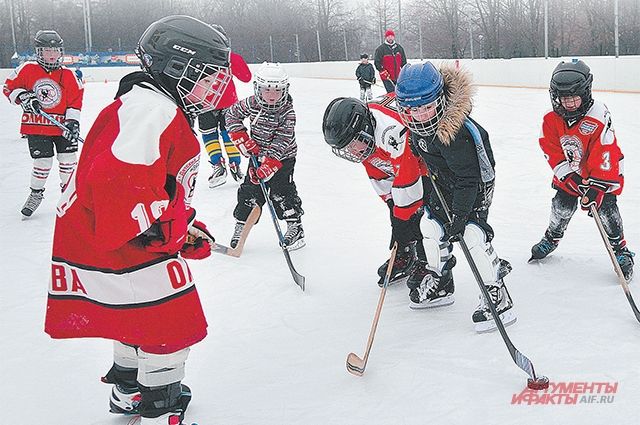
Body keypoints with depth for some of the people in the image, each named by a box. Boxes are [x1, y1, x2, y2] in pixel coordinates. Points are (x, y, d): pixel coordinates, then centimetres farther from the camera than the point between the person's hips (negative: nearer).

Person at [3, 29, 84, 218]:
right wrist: (23, 97, -14)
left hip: (62, 126, 2)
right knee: (43, 161, -2)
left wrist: (73, 121, -8)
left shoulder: (68, 75, 0)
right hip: (36, 126, -1)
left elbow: (76, 99, 2)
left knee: (68, 159, 2)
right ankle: (36, 193, 20)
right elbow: (9, 87, 4)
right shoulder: (27, 70, -2)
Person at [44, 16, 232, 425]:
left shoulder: (171, 113, 15)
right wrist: (170, 232, -23)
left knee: (142, 321, 26)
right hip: (116, 248, -11)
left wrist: (188, 229, 17)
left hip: (136, 242, 11)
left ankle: (128, 390, 46)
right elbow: (119, 180, -32)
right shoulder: (151, 107, -21)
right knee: (171, 326, -1)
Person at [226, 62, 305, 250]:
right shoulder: (252, 103, -12)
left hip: (282, 157, -3)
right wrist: (242, 139, -10)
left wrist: (269, 164, -33)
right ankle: (241, 226, 15)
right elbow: (232, 114, 0)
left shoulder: (287, 112, -21)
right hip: (258, 155, 3)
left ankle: (295, 227, 6)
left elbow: (282, 141, -26)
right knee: (250, 191, 2)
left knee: (282, 191, -9)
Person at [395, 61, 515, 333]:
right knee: (431, 223, 11)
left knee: (471, 233, -19)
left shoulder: (456, 132, -38)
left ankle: (496, 296, -10)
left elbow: (468, 179, -33)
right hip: (444, 180, 8)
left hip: (476, 181, -8)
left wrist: (459, 216, -32)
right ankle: (438, 276, 32)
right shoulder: (414, 121, -13)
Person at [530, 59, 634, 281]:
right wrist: (570, 176, -19)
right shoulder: (552, 119, -13)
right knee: (562, 205, 0)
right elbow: (551, 150, -9)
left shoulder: (599, 116, -27)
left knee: (605, 207, -14)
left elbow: (604, 154, -27)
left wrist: (596, 186, -30)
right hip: (569, 173, 4)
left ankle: (620, 249, 4)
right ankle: (552, 238, 28)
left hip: (604, 172, -4)